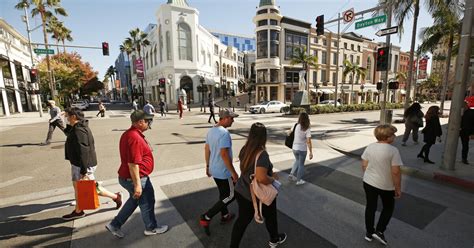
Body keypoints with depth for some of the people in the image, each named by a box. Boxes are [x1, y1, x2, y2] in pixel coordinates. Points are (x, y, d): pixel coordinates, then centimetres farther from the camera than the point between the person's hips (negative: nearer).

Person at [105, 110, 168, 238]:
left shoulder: (128, 133, 6)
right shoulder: (135, 138, -28)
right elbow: (133, 164, -30)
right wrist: (137, 185, -25)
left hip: (126, 177, 10)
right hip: (135, 178, -10)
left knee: (134, 201, 27)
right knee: (146, 203, 11)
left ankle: (115, 225, 37)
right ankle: (151, 228, 32)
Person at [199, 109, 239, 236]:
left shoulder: (211, 130, 3)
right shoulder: (224, 133, -25)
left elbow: (206, 149, 10)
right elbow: (224, 155, -28)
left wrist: (208, 166, 19)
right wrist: (233, 172, -19)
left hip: (214, 169, 9)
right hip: (224, 172, -9)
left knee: (223, 194, 24)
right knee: (230, 196, 8)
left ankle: (225, 216, 41)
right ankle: (206, 217, 7)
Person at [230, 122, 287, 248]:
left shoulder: (244, 149, -6)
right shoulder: (262, 154, -30)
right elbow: (261, 178, -39)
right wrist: (273, 178, -18)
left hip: (241, 192, 5)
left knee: (242, 220, 20)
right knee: (270, 217, 25)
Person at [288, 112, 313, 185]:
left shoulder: (296, 126, -7)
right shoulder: (307, 129, -18)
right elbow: (308, 142, -21)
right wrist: (311, 152, -16)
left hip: (294, 148, 4)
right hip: (302, 149, -4)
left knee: (297, 161, 29)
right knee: (301, 164, 14)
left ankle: (291, 174, 24)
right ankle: (299, 180, 25)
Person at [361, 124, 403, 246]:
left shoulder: (370, 147, -5)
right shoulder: (393, 150, -20)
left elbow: (364, 165, 2)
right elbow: (396, 172, -19)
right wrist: (398, 188, -7)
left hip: (368, 182, 4)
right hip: (386, 186, -4)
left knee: (370, 207, 17)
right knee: (388, 208, 22)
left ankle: (369, 233, 29)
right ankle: (379, 231, 19)